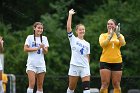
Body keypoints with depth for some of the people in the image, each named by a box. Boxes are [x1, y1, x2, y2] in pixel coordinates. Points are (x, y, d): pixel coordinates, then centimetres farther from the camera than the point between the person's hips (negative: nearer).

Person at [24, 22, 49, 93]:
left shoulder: (44, 38, 9)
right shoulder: (30, 37, 1)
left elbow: (46, 52, 3)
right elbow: (25, 49, -7)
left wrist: (43, 48, -19)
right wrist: (37, 48, -12)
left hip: (41, 64, 3)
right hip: (31, 64, -3)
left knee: (40, 86, 3)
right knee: (32, 84, -15)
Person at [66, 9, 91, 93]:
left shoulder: (87, 44, 15)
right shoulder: (73, 39, 4)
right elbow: (68, 27, -9)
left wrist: (88, 66, 11)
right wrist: (70, 15, -11)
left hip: (85, 67, 3)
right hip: (74, 66, -3)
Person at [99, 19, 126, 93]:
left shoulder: (120, 36, 9)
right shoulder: (103, 35, 6)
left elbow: (123, 43, -12)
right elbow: (102, 44, -15)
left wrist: (118, 34, -26)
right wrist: (110, 36, -28)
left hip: (117, 62, 2)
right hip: (105, 62, -1)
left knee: (116, 85, 3)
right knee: (104, 84, -7)